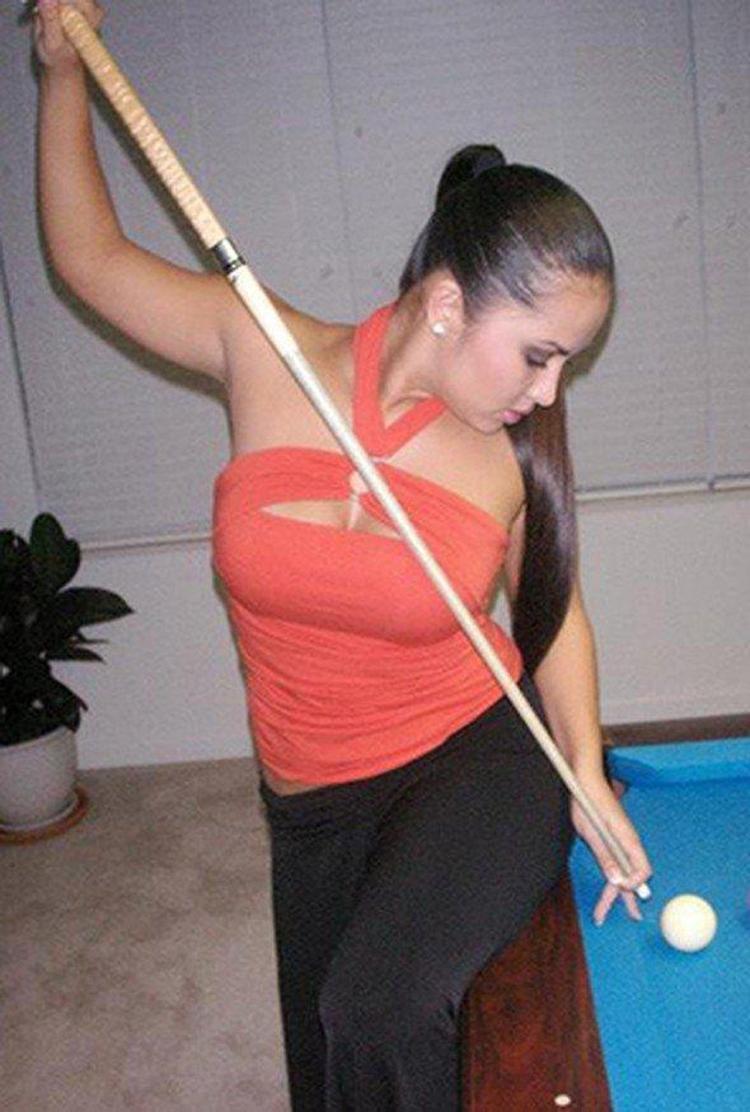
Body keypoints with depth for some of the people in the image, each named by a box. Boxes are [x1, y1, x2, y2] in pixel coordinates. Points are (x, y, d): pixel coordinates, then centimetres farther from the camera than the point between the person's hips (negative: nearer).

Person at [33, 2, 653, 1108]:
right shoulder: (270, 353, -13)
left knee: (381, 1011, -29)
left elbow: (555, 611, 4)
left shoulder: (516, 447, -11)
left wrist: (589, 776, -6)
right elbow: (91, 254, 1)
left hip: (479, 765, -2)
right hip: (316, 806, 2)